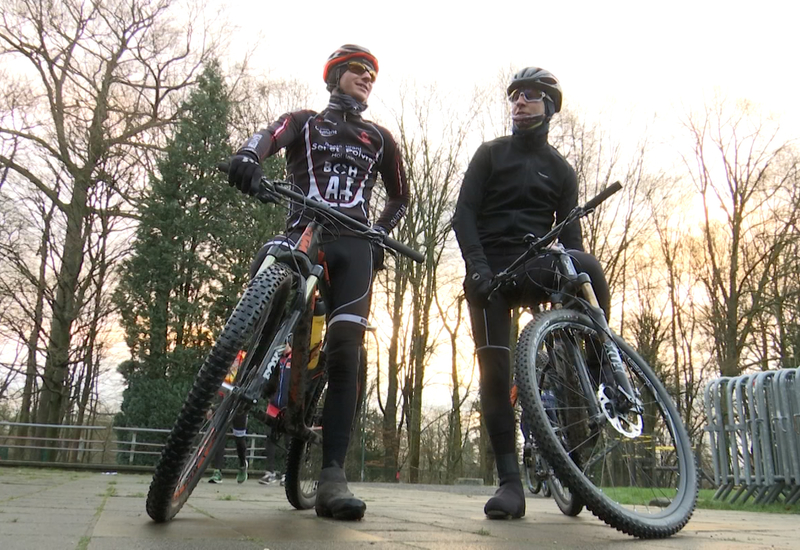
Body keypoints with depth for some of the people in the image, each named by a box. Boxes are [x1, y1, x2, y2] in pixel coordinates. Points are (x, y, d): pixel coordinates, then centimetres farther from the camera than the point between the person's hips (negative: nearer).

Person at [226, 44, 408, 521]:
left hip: (353, 245, 1)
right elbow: (270, 136, -3)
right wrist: (248, 155, -29)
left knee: (346, 352, -15)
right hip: (302, 232, 0)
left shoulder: (379, 137, 27)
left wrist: (380, 233, 12)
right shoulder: (303, 122, 21)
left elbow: (400, 197, 33)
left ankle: (333, 476, -19)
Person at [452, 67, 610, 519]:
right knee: (495, 369, -11)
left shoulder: (561, 169, 16)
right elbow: (464, 213, 2)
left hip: (536, 267, 1)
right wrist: (477, 264, -14)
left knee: (588, 267, -34)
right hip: (490, 270, 0)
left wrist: (577, 271, -7)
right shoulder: (490, 154, 12)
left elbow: (570, 232, 11)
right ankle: (510, 482, -7)